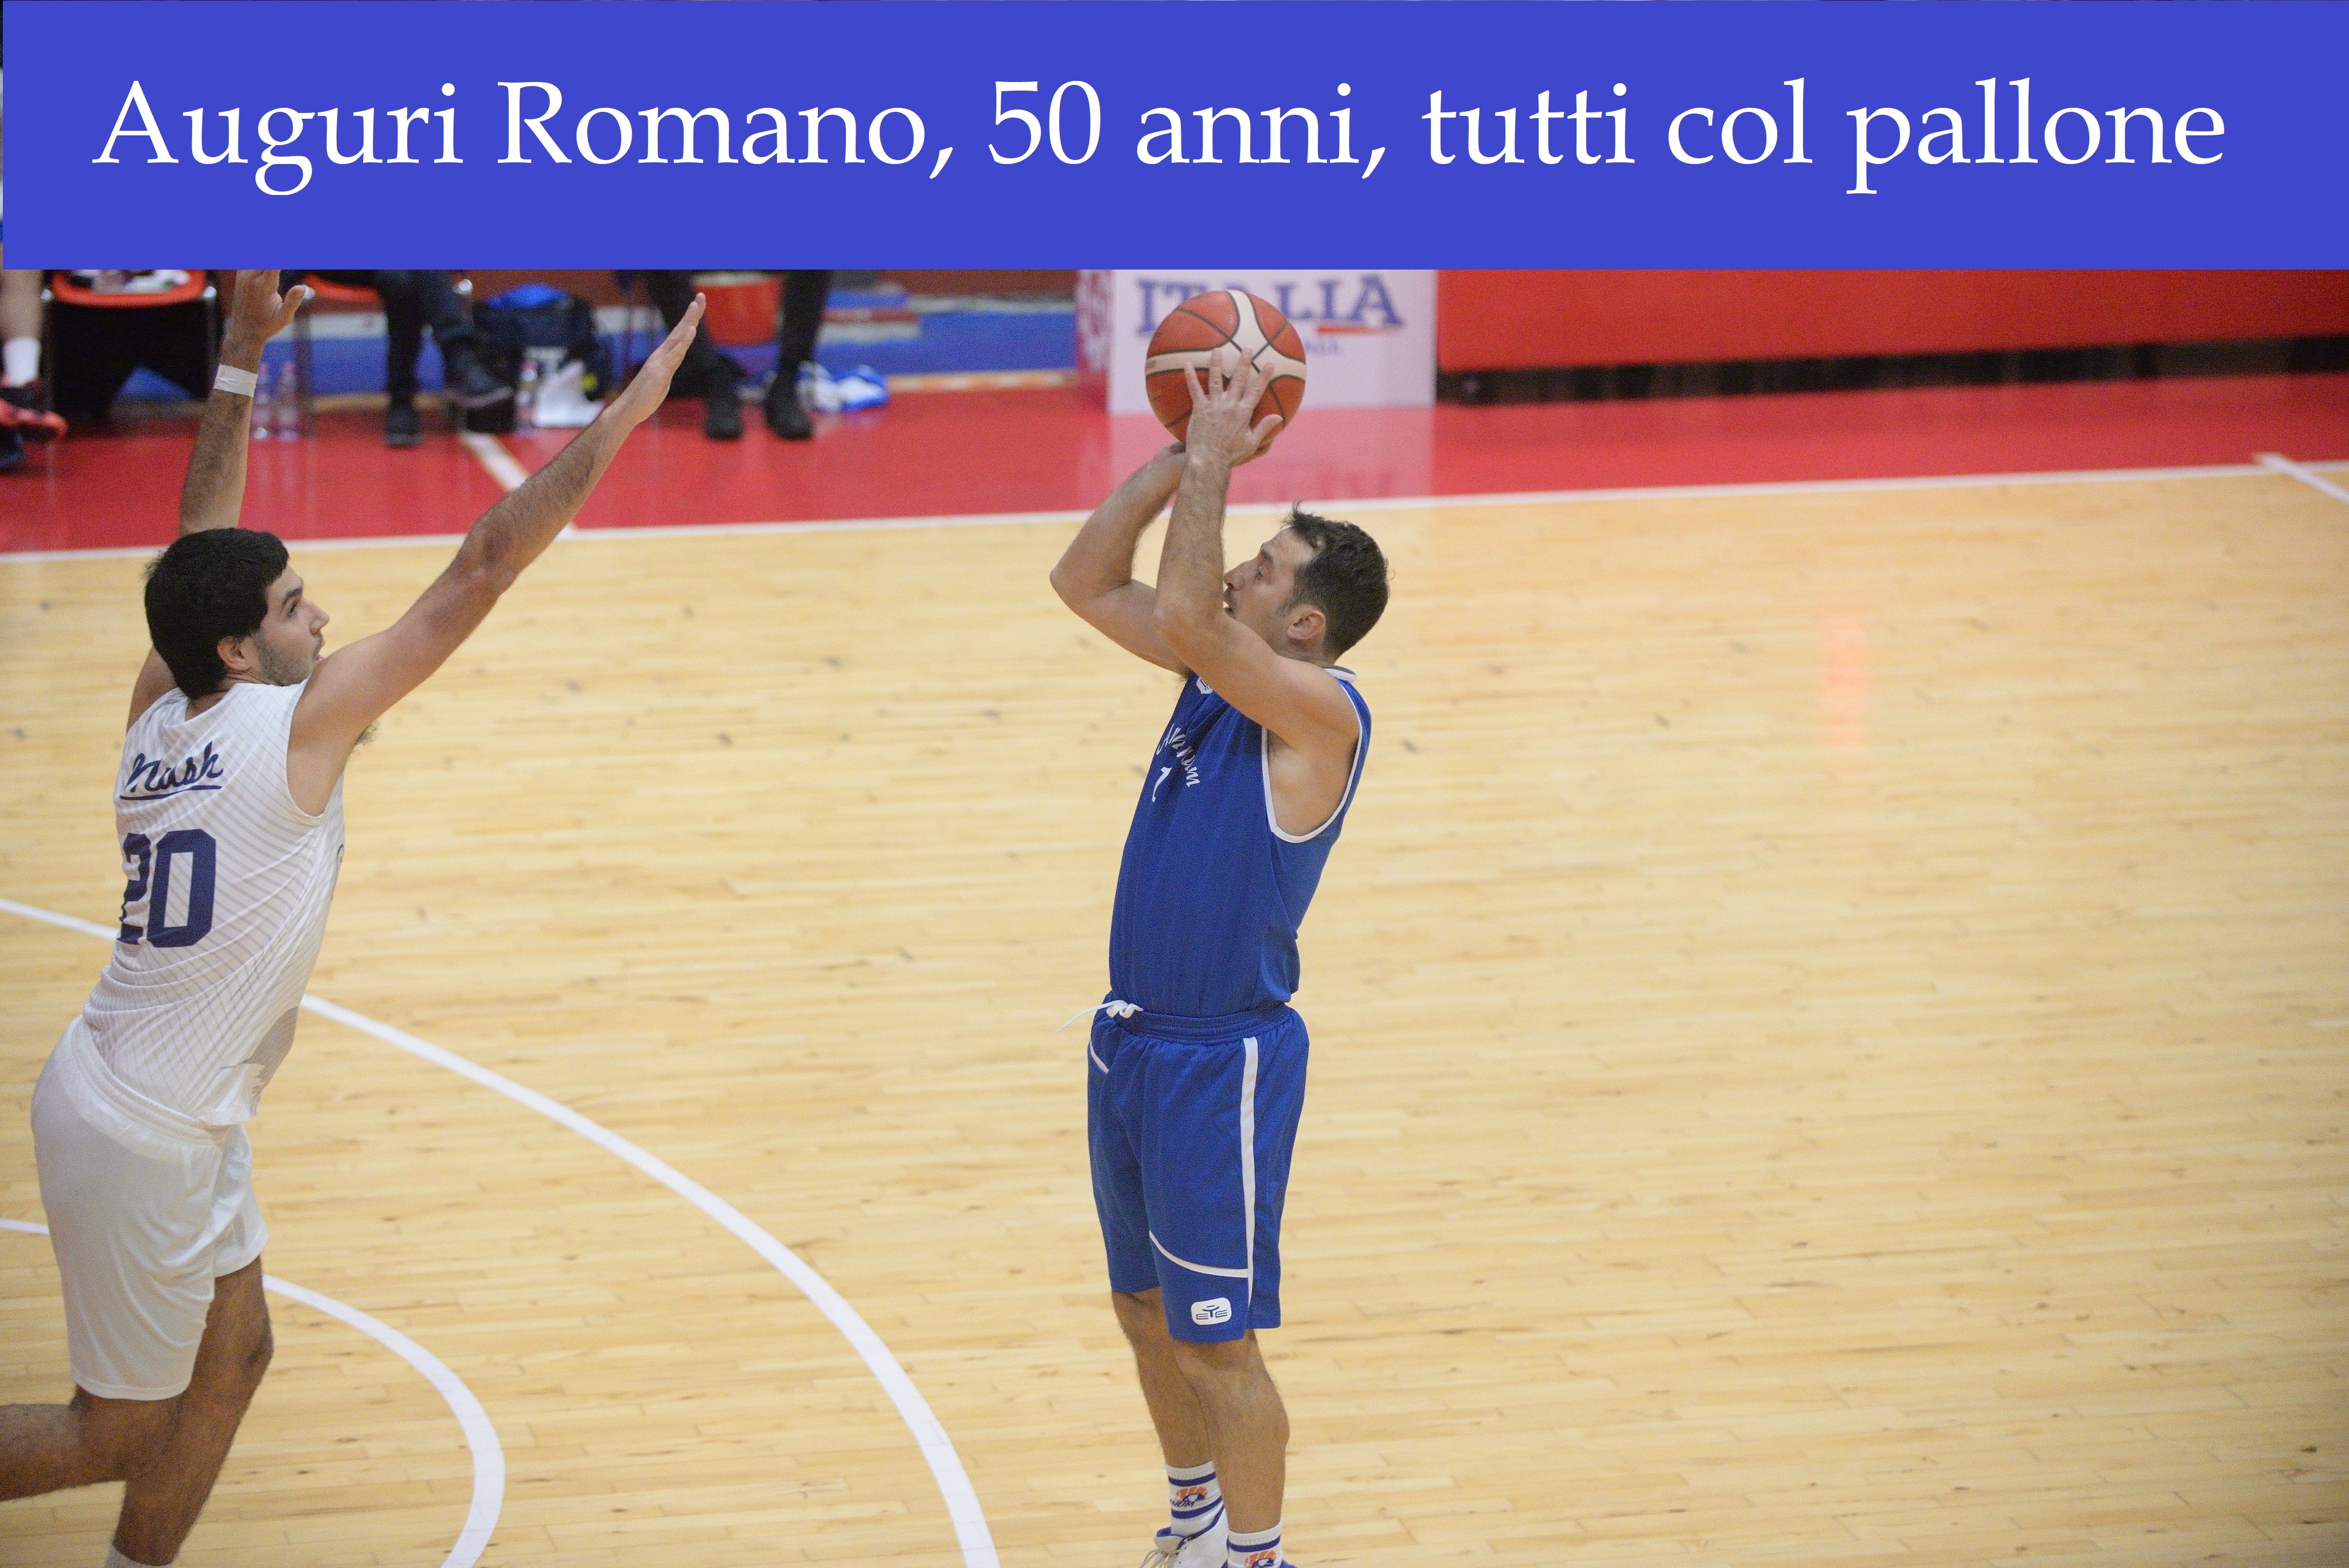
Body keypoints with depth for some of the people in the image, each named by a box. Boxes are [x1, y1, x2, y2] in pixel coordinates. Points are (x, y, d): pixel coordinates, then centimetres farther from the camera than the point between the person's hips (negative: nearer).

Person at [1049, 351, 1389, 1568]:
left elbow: (1183, 614, -34)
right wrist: (1184, 458, -4)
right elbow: (1084, 582, 5)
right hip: (1133, 1041, 9)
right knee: (1145, 1308, 20)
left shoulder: (1322, 712, -20)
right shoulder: (1216, 673, 4)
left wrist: (1216, 459, -25)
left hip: (1224, 1063, -9)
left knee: (1217, 1341, 1)